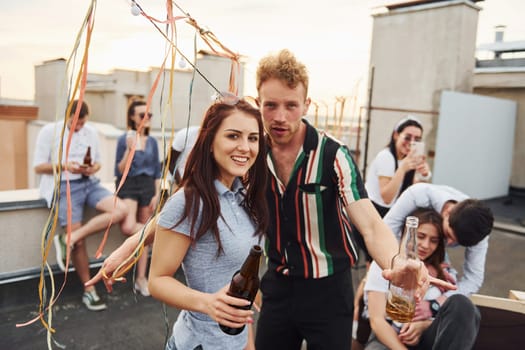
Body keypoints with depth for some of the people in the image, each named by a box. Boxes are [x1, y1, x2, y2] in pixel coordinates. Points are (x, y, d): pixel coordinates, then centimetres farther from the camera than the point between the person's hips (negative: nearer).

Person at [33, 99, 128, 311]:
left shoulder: (91, 132, 11)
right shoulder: (50, 131, -1)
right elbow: (38, 167, -1)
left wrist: (93, 168, -7)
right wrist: (63, 166, -18)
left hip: (89, 183, 5)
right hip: (65, 187, -4)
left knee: (120, 210, -21)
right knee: (79, 243, -7)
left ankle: (69, 238, -17)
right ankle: (89, 291, 9)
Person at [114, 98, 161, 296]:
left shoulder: (152, 142, 8)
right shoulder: (124, 140, -4)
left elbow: (157, 172, 11)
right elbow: (120, 172, -8)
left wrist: (156, 194, 1)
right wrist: (129, 150, -18)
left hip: (148, 187, 3)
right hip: (128, 186, -3)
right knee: (128, 227, -28)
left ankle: (141, 278, 16)